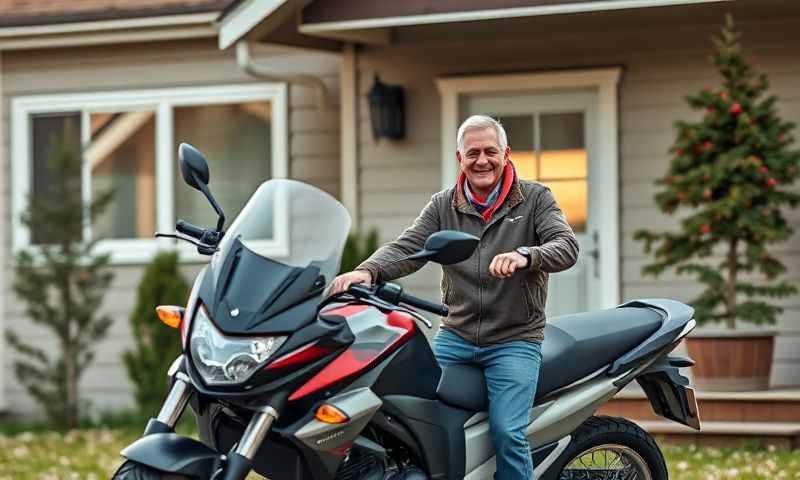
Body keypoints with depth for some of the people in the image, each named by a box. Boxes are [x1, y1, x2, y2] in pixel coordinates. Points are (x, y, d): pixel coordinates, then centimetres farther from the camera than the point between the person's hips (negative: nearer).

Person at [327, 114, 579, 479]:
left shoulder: (535, 199, 2)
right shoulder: (442, 206, 9)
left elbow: (566, 246, -12)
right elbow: (406, 248, -3)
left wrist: (525, 256, -34)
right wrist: (368, 271, -25)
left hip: (515, 340, -3)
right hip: (455, 335, 3)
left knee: (507, 433, -18)